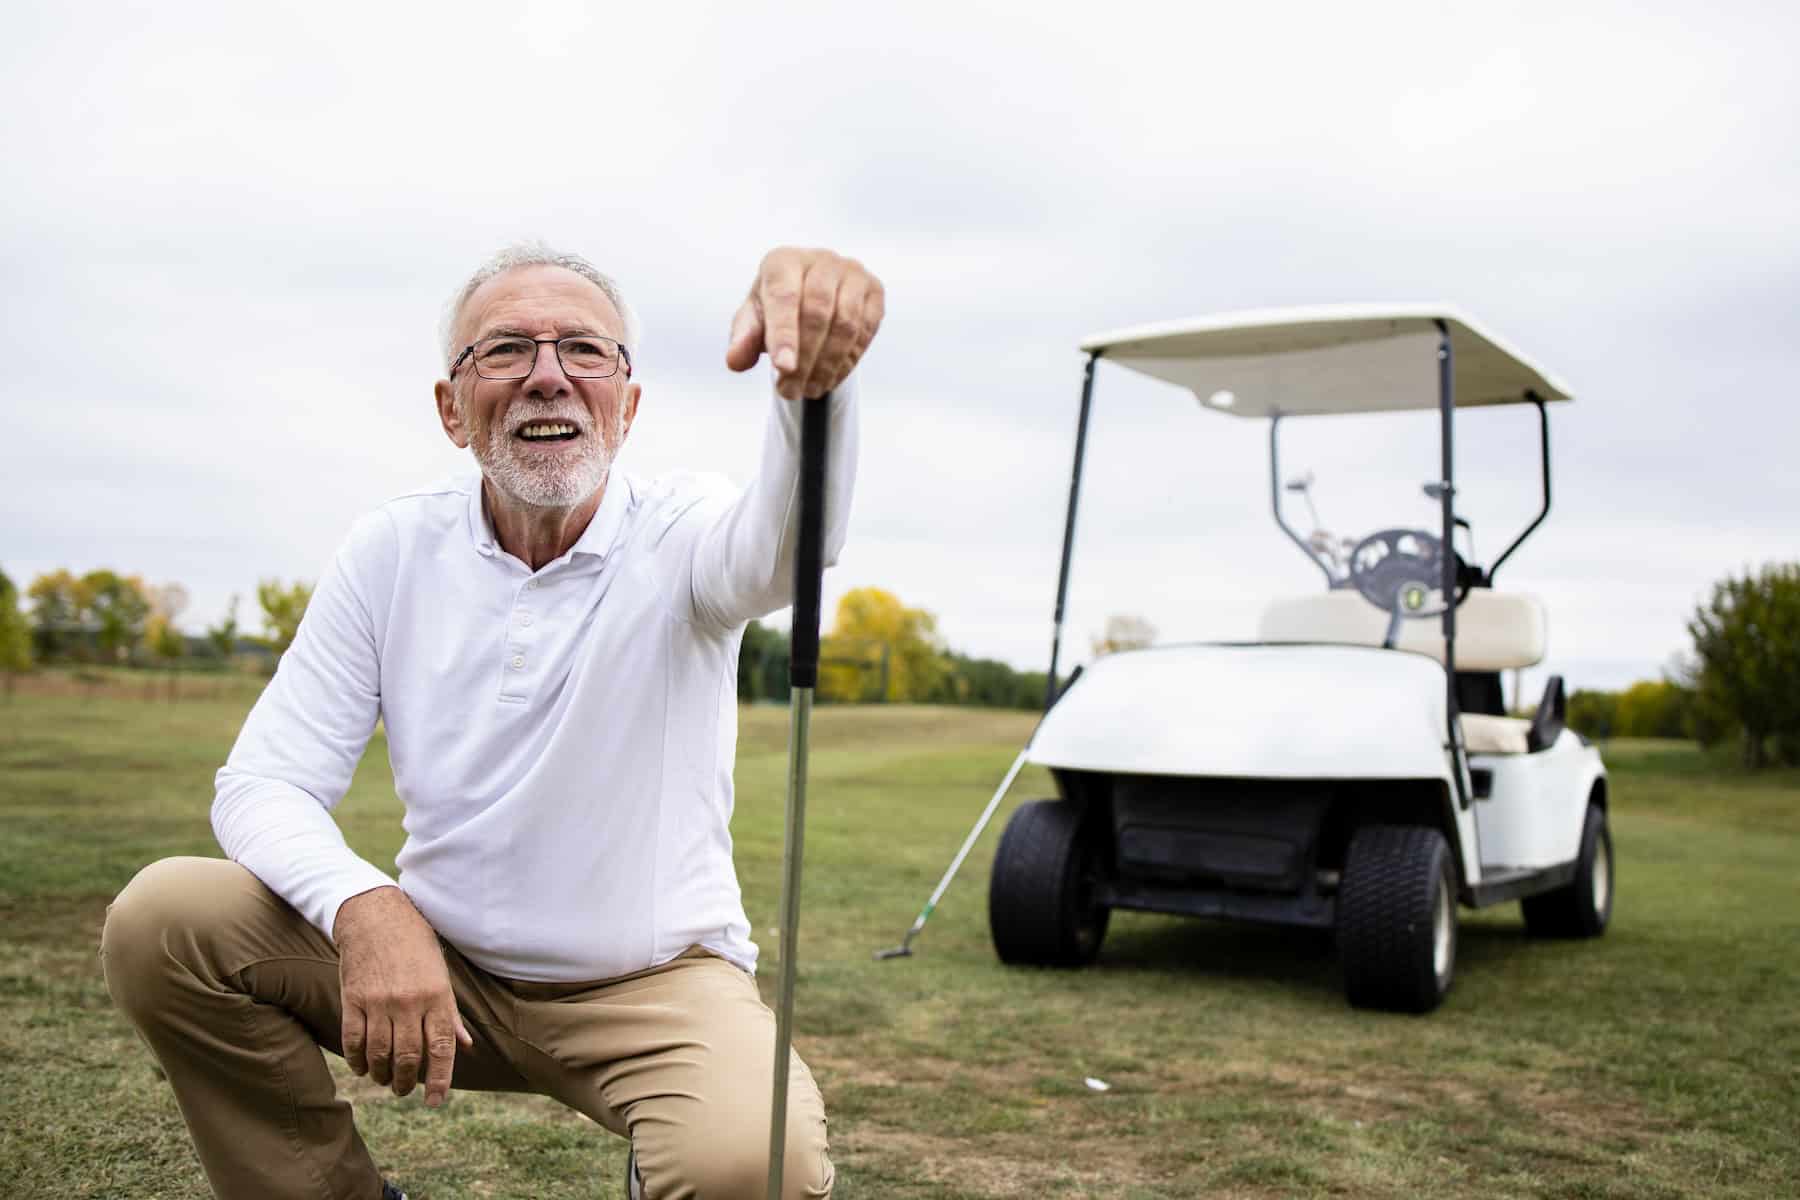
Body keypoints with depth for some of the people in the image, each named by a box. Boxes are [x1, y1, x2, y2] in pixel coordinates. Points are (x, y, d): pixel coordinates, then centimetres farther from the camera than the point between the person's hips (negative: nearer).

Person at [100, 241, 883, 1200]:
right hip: (439, 965, 3)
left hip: (652, 985, -3)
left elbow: (786, 542, -37)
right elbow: (264, 784, -6)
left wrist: (813, 369, -61)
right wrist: (366, 908, -28)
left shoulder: (679, 538, -12)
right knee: (163, 918, -16)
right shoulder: (393, 552, -3)